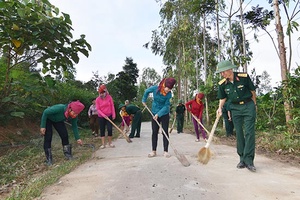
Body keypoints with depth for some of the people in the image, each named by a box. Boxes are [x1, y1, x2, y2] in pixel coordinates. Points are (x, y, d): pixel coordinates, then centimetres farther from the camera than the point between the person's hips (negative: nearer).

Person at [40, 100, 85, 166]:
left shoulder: (74, 117, -26)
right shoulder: (60, 108, -43)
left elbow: (74, 126, -9)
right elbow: (45, 112, -30)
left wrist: (77, 138, -15)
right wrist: (43, 126, -29)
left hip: (58, 120, 5)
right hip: (47, 118, -4)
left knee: (64, 135, -6)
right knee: (48, 137, -12)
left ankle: (68, 154, 7)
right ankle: (48, 159, -3)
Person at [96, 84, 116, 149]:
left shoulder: (109, 97, -5)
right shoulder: (97, 99, -7)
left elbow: (112, 106, 0)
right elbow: (98, 109, -7)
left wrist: (113, 114, -3)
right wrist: (103, 115, -19)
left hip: (109, 116, 0)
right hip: (101, 117, 0)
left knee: (110, 129, -3)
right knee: (102, 130, 3)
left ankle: (110, 143, 10)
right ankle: (103, 144, 8)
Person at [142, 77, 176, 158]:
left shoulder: (169, 94, -19)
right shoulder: (155, 88, -17)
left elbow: (166, 106, -18)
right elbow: (147, 91, 3)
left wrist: (158, 114, -27)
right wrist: (144, 100, 12)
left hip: (165, 114, -1)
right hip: (154, 113, 1)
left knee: (165, 132, 1)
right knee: (154, 132, 5)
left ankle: (165, 151, 10)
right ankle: (153, 151, 13)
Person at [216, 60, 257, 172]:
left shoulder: (244, 77, -14)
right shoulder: (222, 84, -6)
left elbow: (252, 91, 0)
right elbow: (222, 98, 9)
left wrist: (254, 105, 7)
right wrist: (220, 108, -8)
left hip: (248, 106, -3)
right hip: (235, 108, 3)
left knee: (249, 132, -8)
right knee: (239, 134, 5)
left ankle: (248, 160, -4)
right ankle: (242, 159, 15)